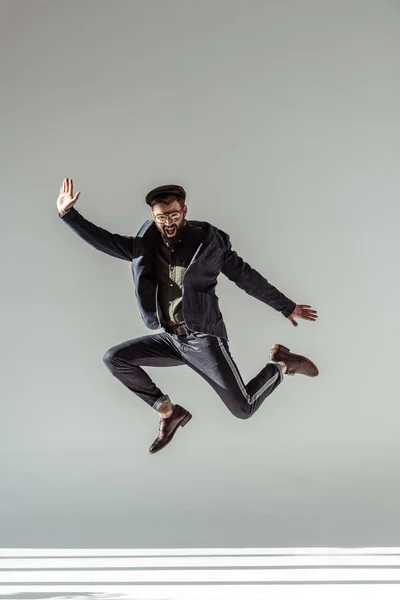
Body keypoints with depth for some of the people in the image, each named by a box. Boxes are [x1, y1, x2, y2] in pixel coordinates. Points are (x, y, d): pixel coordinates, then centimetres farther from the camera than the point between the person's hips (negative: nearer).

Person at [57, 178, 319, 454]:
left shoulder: (209, 241, -10)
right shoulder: (146, 245, 1)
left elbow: (246, 277, -1)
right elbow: (105, 241, 4)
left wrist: (287, 307, 4)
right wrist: (69, 213, -7)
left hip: (203, 338, -5)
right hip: (170, 339, 5)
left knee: (243, 409, -10)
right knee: (115, 359, -5)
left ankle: (281, 365, 20)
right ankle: (169, 412, 7)